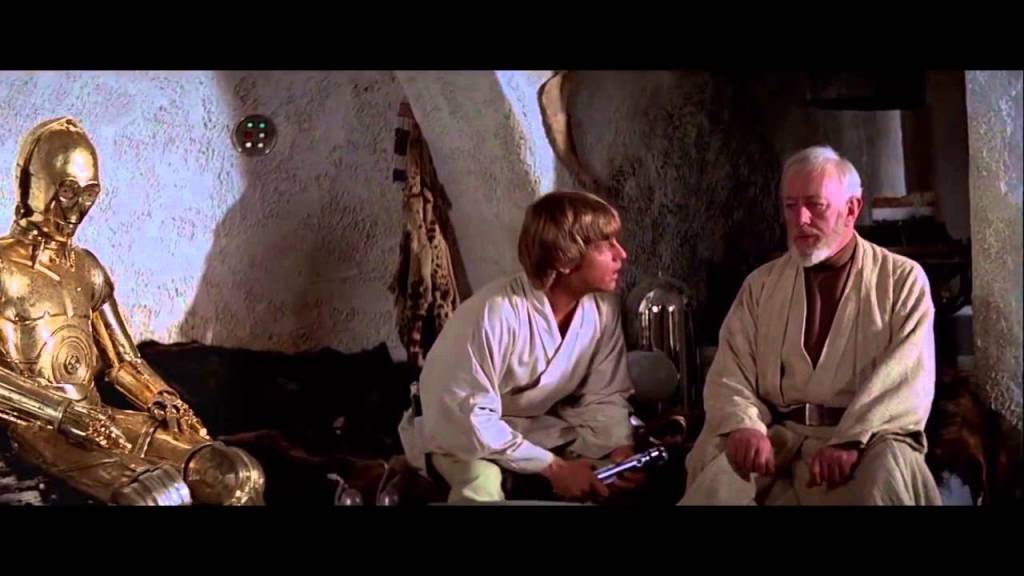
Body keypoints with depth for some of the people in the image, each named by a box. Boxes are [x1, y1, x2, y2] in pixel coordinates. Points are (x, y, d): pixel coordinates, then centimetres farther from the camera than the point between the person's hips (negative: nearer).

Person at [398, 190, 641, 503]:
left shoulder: (603, 308, -13)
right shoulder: (495, 313, -33)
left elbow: (603, 396, -3)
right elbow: (467, 418, -32)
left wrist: (620, 450, -22)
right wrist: (551, 467, -29)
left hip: (537, 429, 7)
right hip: (461, 435, -6)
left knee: (624, 477, -8)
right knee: (483, 484, -37)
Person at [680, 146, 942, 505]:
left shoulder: (902, 279, 5)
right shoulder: (761, 284, 15)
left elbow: (908, 377, -8)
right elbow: (729, 371, 6)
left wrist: (850, 440, -24)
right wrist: (744, 425, -16)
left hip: (867, 438, -1)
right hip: (776, 435, 1)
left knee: (887, 471, -35)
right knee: (715, 480, -29)